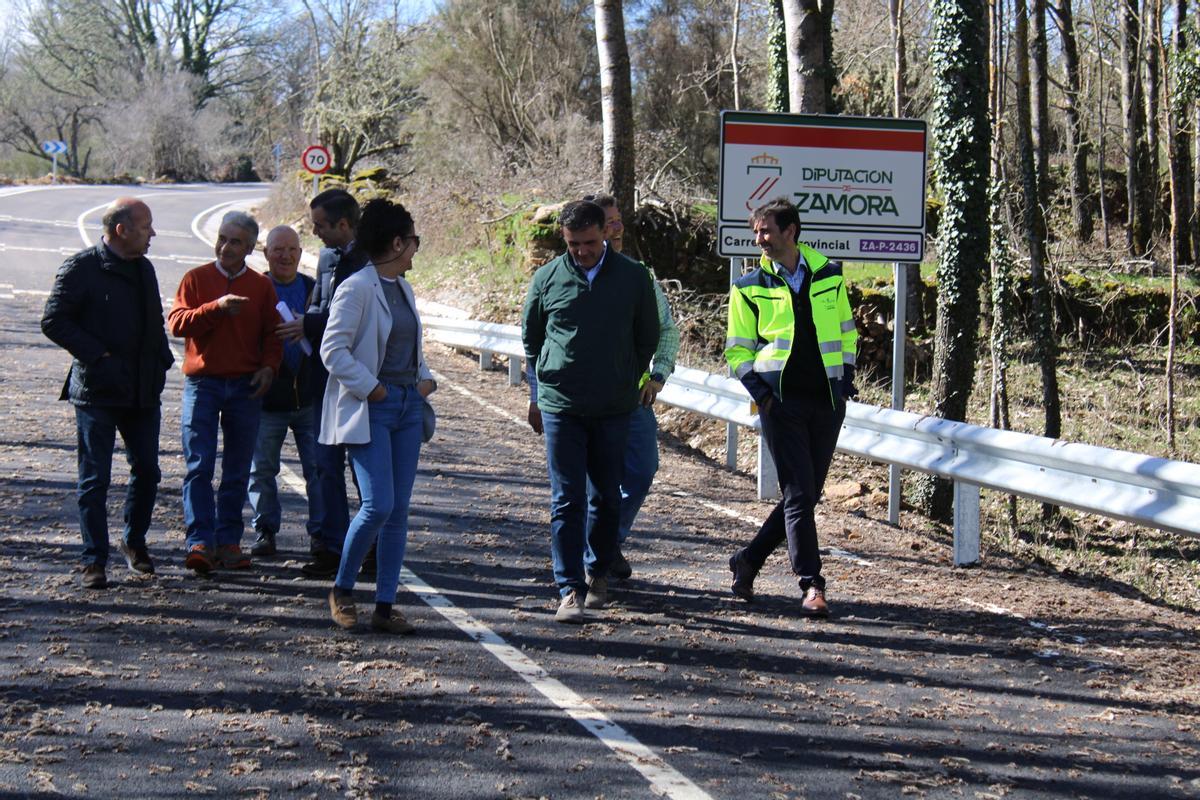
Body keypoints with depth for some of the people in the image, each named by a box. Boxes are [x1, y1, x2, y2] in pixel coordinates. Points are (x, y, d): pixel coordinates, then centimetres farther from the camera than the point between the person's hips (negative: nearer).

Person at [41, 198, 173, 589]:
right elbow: (54, 322, -12)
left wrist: (161, 359, 10)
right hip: (97, 392, -6)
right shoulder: (80, 268, -9)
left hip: (143, 392, 6)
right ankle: (94, 560, 7)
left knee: (147, 471, 10)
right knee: (95, 480, 0)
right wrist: (98, 355, -17)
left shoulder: (144, 269, 14)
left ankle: (134, 541, 30)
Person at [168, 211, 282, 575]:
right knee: (199, 466, -9)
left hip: (246, 387, 2)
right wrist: (217, 307, -22)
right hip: (202, 383, -2)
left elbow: (272, 333, 12)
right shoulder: (196, 279, 3)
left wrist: (269, 367, -5)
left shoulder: (261, 286, 9)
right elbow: (176, 322, -9)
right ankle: (199, 542, -11)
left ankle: (228, 542, 13)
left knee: (237, 471, 6)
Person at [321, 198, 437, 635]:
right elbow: (333, 349, -14)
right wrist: (371, 389, -15)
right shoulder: (356, 288, -11)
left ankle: (385, 606, 9)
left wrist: (425, 378, 9)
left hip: (408, 406, 8)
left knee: (399, 511, 5)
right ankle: (342, 590, 7)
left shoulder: (403, 288, 15)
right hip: (370, 410, -8)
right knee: (378, 505, -13)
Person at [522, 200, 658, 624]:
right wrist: (538, 395, 14)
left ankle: (598, 574, 28)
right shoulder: (547, 278, 1)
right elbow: (530, 338, 14)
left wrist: (627, 385, 13)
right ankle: (570, 591, -5)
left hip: (613, 409, 1)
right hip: (560, 407, -1)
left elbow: (648, 338, 14)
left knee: (608, 497, 10)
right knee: (566, 501, -5)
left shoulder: (633, 277, 2)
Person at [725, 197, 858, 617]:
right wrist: (760, 392, -7)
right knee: (798, 493, -10)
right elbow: (738, 349, 6)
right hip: (781, 400, -3)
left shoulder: (829, 276, 9)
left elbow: (846, 332, 19)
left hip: (827, 401, 3)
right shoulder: (749, 287, 3)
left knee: (806, 494, 7)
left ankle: (748, 560, 23)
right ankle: (812, 585, -7)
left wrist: (846, 377, 8)